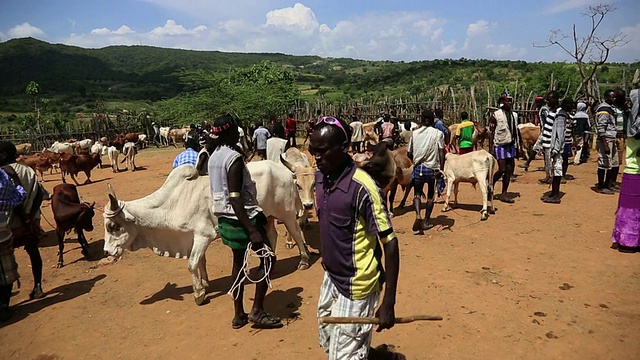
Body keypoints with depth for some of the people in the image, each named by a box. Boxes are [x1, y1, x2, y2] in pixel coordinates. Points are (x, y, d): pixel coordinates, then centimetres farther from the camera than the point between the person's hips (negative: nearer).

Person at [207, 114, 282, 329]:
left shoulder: (214, 156, 7)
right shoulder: (234, 157, -20)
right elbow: (235, 198, -24)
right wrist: (252, 230, -24)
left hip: (225, 218, 9)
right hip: (242, 217, -9)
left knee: (238, 263, 17)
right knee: (268, 259, 4)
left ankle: (239, 315, 26)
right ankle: (257, 312, 9)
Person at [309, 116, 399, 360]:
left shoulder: (362, 187, -25)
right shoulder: (321, 177, -2)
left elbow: (390, 244, -21)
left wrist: (388, 303, -21)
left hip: (355, 287, -8)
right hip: (331, 279, 8)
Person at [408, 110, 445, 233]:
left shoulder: (415, 133, 4)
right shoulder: (438, 133, -1)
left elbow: (409, 154, 8)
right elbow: (441, 152, -11)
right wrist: (441, 169, -13)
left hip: (418, 167, 1)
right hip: (433, 168, -1)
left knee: (417, 193, 11)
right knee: (431, 195, 16)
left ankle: (418, 215, -15)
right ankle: (426, 222, 17)